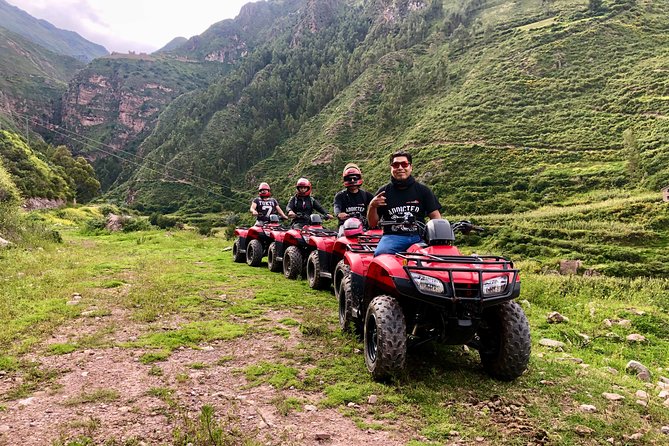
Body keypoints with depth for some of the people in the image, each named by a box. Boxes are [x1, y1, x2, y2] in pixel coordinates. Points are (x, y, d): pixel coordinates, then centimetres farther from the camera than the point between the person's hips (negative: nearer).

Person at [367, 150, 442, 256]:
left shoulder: (423, 190, 14)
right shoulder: (384, 192, 13)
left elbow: (435, 216, 11)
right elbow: (372, 224, 13)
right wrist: (372, 206, -7)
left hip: (419, 237, 1)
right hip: (392, 236, 0)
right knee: (381, 254, -33)